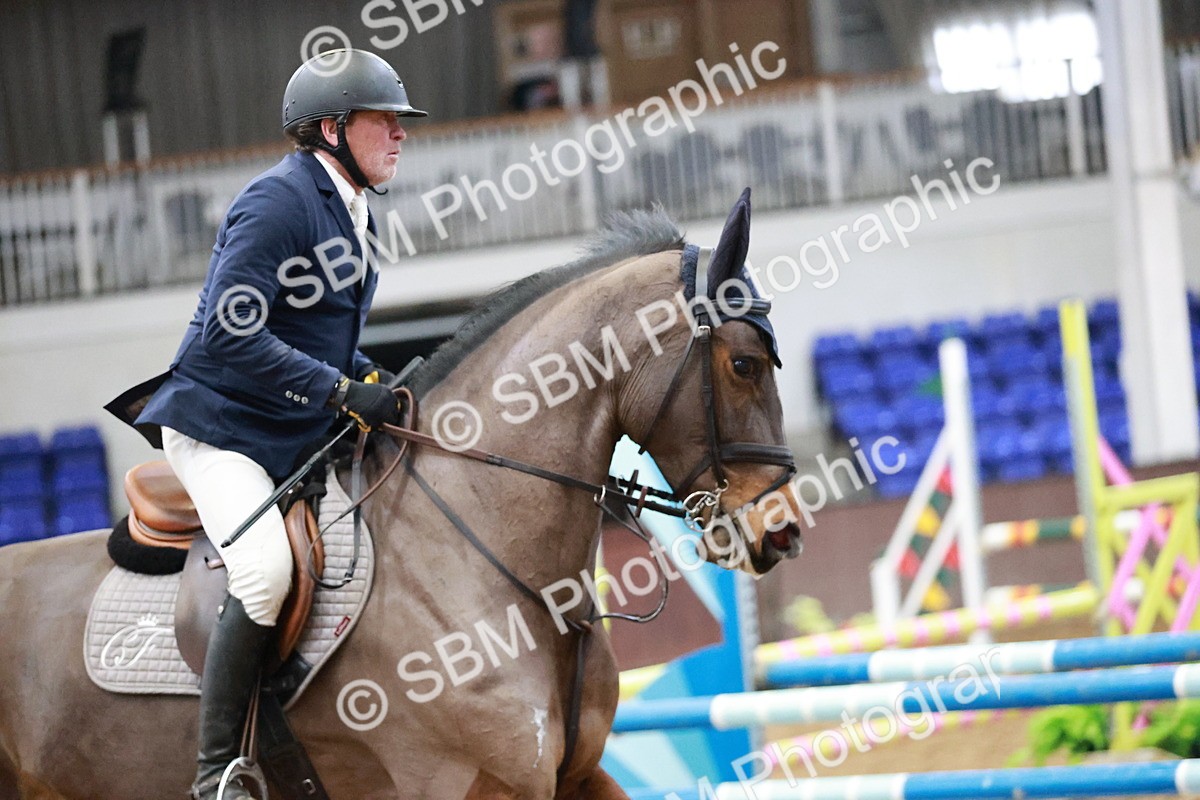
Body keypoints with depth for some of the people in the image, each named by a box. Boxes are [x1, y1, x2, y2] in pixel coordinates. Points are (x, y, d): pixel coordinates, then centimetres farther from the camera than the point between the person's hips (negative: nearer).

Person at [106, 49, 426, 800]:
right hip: (222, 426, -10)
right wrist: (342, 390, -27)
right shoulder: (279, 200, -17)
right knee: (267, 568, -27)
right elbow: (231, 335, -25)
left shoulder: (352, 210, 12)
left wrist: (374, 377, 4)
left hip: (301, 435, 10)